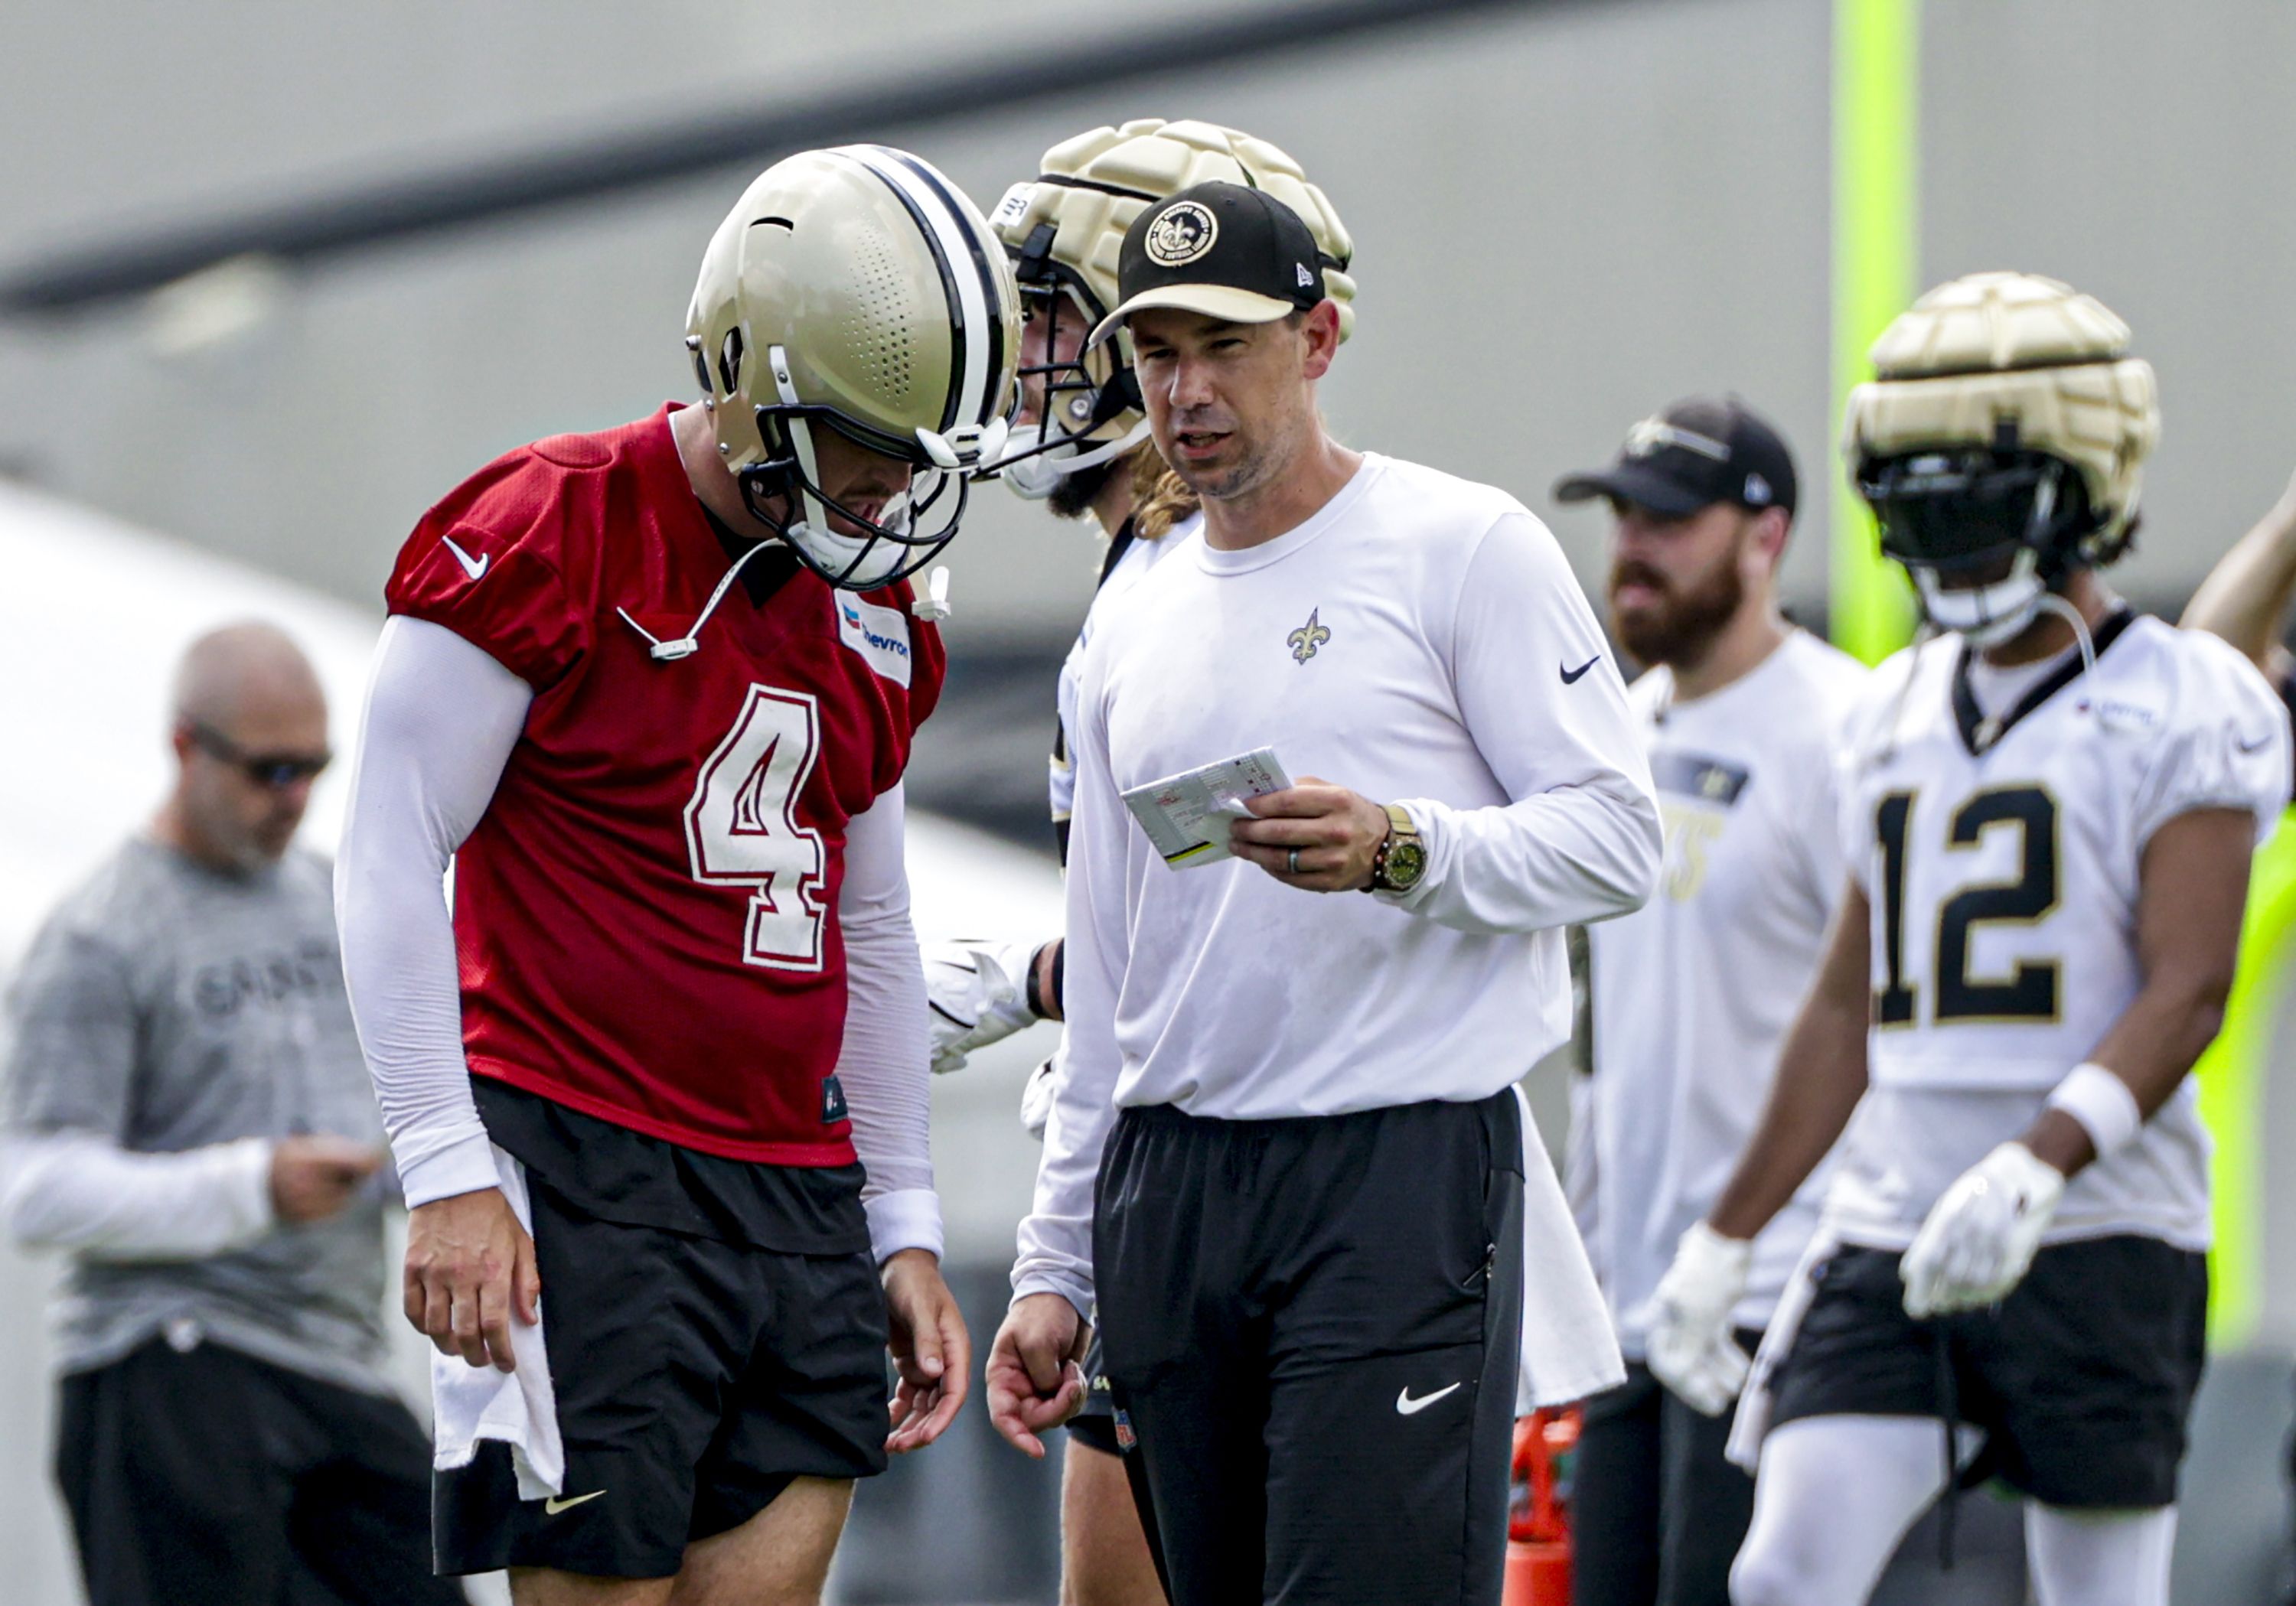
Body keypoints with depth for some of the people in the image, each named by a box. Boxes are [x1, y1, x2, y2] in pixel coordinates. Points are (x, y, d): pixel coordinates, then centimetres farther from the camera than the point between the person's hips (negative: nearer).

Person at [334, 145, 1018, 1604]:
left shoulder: (874, 622, 15)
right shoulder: (550, 538, -8)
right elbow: (393, 862, -9)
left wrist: (904, 1224, 20)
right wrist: (449, 1175, -14)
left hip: (802, 1200, 7)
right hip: (588, 1187, -7)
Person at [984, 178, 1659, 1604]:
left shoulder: (1463, 548, -1)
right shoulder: (1136, 628, 18)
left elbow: (1618, 837, -7)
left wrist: (1401, 848, -24)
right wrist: (1054, 1269, 17)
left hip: (1405, 1174, -6)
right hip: (1173, 1185, 6)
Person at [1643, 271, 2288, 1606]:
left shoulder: (2185, 709, -5)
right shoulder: (1898, 715, 15)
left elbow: (2186, 992, -15)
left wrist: (2037, 1166, -30)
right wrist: (1730, 1235, 21)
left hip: (2097, 1236, -5)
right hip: (1892, 1244, 5)